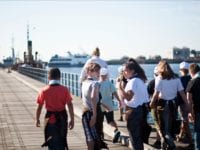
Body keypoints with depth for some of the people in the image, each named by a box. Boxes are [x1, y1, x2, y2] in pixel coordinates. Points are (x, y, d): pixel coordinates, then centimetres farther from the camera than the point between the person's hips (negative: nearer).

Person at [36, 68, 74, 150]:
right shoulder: (64, 90, -7)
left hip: (50, 118, -1)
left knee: (52, 142, 9)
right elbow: (70, 105, -10)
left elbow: (39, 107, -4)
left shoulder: (44, 90, -8)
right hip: (62, 118, 1)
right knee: (61, 140, 19)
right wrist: (72, 119, -3)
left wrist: (37, 119, 8)